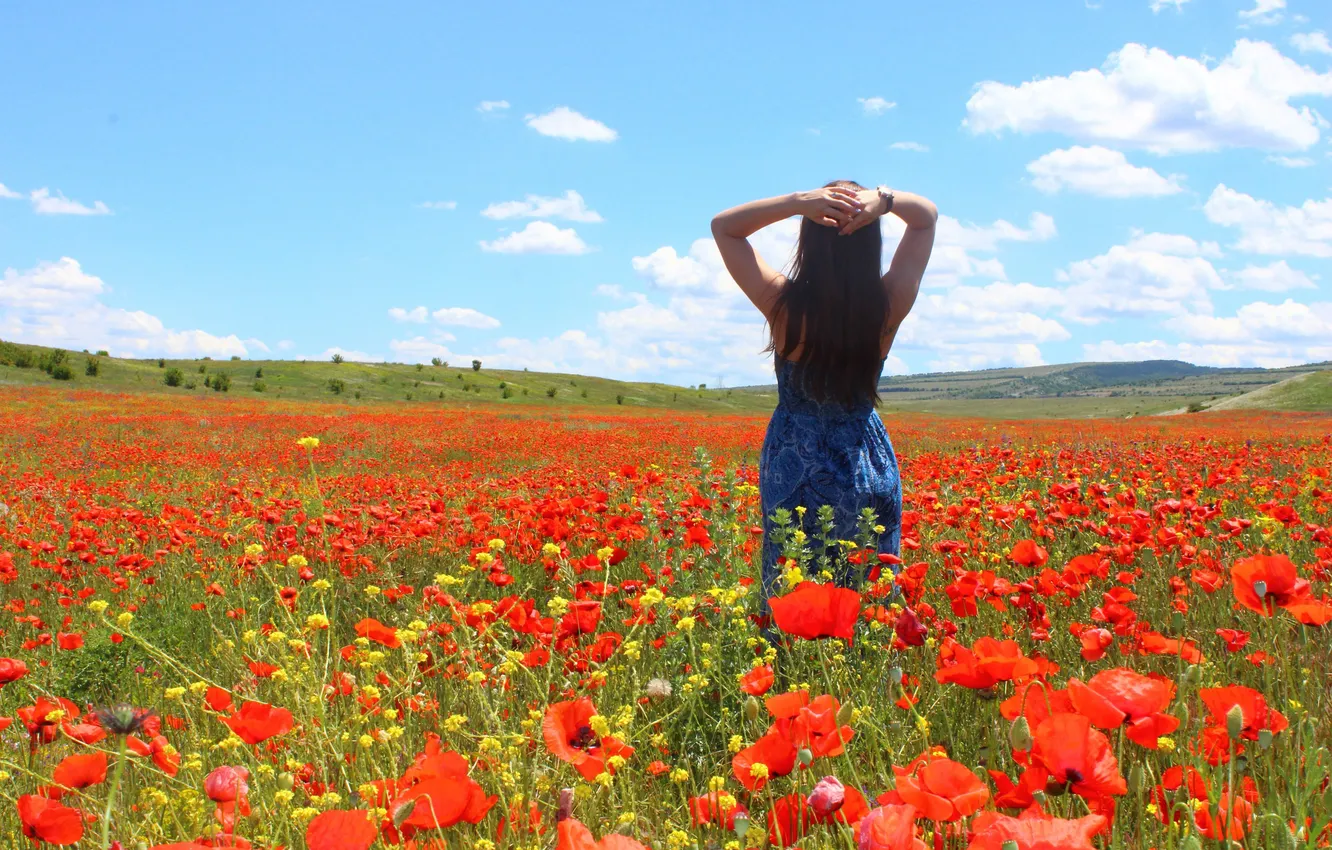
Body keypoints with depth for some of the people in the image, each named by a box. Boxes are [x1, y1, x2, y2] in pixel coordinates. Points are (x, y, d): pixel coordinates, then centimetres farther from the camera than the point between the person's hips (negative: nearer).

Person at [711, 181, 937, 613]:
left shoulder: (784, 304, -17)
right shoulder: (890, 305, -13)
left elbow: (723, 226, -5)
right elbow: (927, 214, 1)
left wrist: (799, 202, -20)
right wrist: (884, 200, -20)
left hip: (793, 469, -1)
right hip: (868, 468, 1)